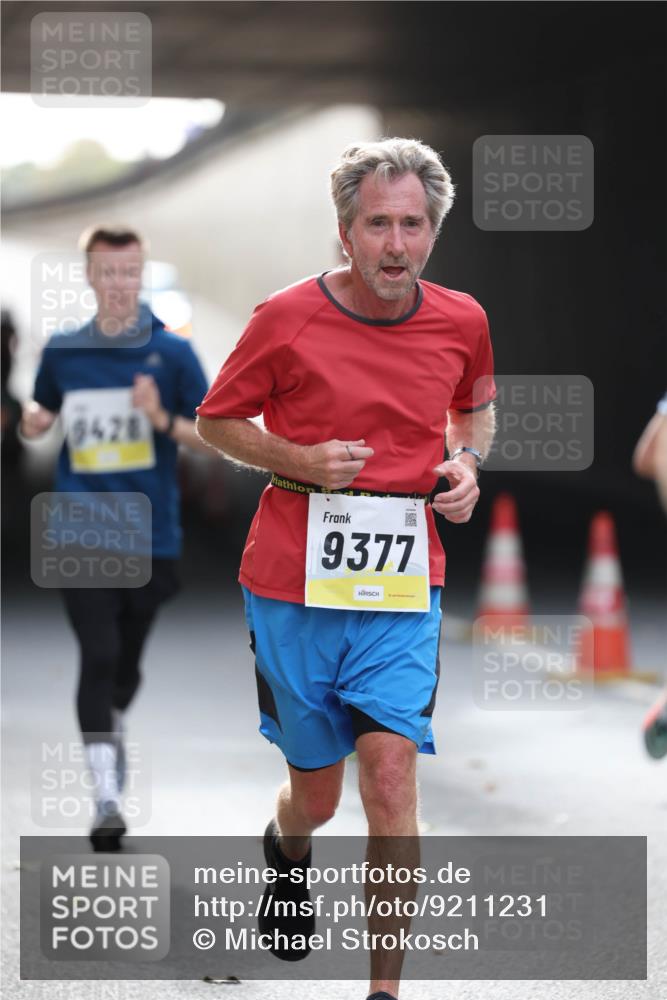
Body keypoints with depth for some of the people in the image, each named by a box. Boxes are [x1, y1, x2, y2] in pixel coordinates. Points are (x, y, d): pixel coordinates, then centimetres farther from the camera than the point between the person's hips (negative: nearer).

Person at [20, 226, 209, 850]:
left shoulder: (171, 353, -1)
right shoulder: (63, 352, 5)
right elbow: (38, 420, 19)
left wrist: (163, 419, -19)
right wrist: (33, 422, -5)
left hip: (149, 536, 1)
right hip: (82, 534, 0)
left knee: (127, 660, 13)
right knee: (98, 657, -14)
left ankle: (113, 733, 46)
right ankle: (106, 796, -15)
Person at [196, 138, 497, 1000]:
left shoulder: (462, 322, 2)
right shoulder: (287, 317, -8)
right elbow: (215, 421, 4)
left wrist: (467, 462, 1)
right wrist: (299, 463, -13)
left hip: (402, 583, 1)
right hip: (293, 582, -1)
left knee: (391, 772, -14)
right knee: (316, 794, 9)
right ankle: (285, 847, 49)